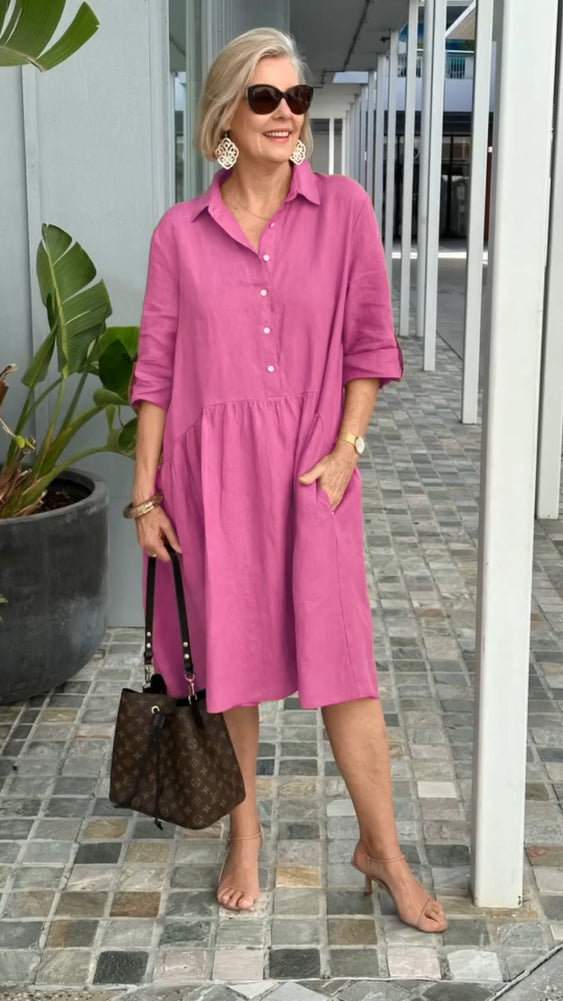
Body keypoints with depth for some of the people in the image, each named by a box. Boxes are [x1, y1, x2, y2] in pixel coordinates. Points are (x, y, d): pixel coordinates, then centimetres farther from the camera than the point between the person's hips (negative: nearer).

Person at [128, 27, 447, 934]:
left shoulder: (344, 209, 0)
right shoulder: (180, 232, 1)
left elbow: (370, 342, 3)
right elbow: (157, 368, 2)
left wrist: (346, 450, -7)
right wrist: (146, 493, 0)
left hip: (311, 468, -1)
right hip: (210, 470, 1)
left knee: (341, 659, 0)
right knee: (228, 656, 11)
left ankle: (382, 848, 18)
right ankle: (245, 831, 32)